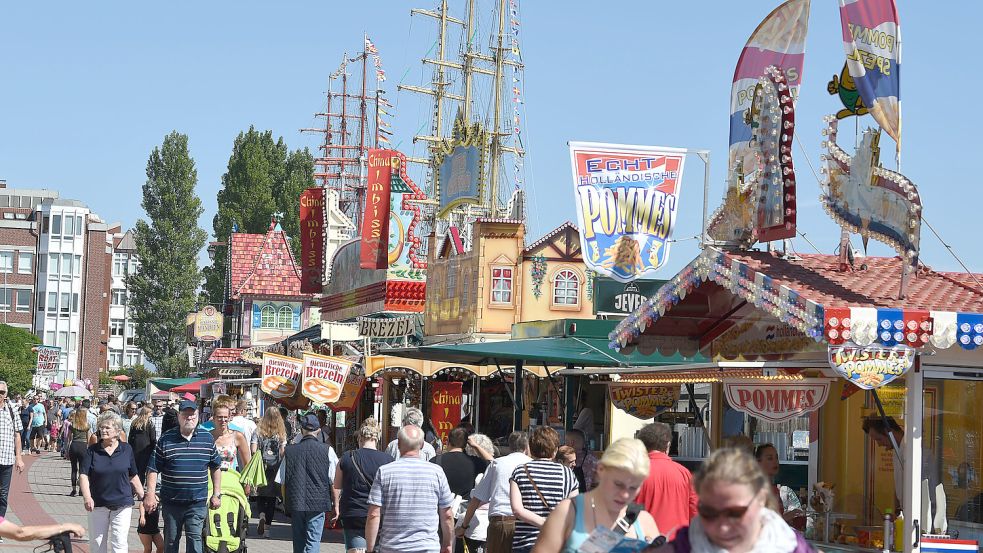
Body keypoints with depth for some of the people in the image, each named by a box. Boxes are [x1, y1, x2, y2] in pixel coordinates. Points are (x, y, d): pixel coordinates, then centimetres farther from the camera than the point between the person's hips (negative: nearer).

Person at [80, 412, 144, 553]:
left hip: (122, 504, -1)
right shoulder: (92, 450, -1)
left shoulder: (126, 449, 1)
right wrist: (87, 497, -23)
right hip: (98, 504, 1)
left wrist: (143, 497, 9)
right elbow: (83, 476, -8)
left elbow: (133, 476, 9)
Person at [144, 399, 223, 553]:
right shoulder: (166, 439, -1)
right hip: (171, 502, 0)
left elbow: (216, 467, 14)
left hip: (197, 502, 0)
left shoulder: (207, 439, 5)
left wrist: (217, 494, 10)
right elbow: (153, 469, -1)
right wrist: (150, 494, -10)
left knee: (194, 540, -6)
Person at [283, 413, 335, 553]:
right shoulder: (326, 450, -5)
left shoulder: (289, 450, 1)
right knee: (313, 541, -1)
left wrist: (285, 502, 19)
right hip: (318, 503, -2)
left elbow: (283, 481, 6)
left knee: (298, 541, 14)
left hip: (295, 504, 2)